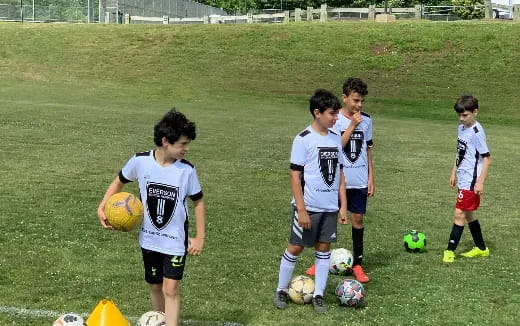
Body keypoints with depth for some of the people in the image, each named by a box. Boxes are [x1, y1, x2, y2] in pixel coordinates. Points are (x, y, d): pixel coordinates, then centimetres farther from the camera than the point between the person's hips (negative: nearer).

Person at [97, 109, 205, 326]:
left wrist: (200, 237, -1)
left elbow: (198, 202, 1)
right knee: (155, 286, 16)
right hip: (149, 239, 2)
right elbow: (119, 181, 7)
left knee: (171, 289, -12)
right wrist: (102, 207, -4)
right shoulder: (140, 161, -12)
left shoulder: (186, 170, -13)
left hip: (176, 241, -2)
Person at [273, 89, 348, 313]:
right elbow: (295, 176, -12)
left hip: (330, 207, 5)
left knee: (323, 248, 8)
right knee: (295, 247, 3)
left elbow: (339, 174, 13)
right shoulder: (303, 139, -11)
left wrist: (343, 204, 8)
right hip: (308, 207, -5)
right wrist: (301, 210, -15)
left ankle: (318, 295, 17)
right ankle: (281, 291, 19)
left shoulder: (336, 139, 7)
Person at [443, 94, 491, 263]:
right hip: (463, 180, 9)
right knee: (469, 214, 16)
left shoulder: (477, 132, -17)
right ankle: (481, 248, 29)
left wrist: (480, 182, -19)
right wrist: (454, 173, 20)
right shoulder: (462, 128, 9)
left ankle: (450, 251, -3)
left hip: (471, 181, -9)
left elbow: (487, 158, -17)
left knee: (459, 213, -8)